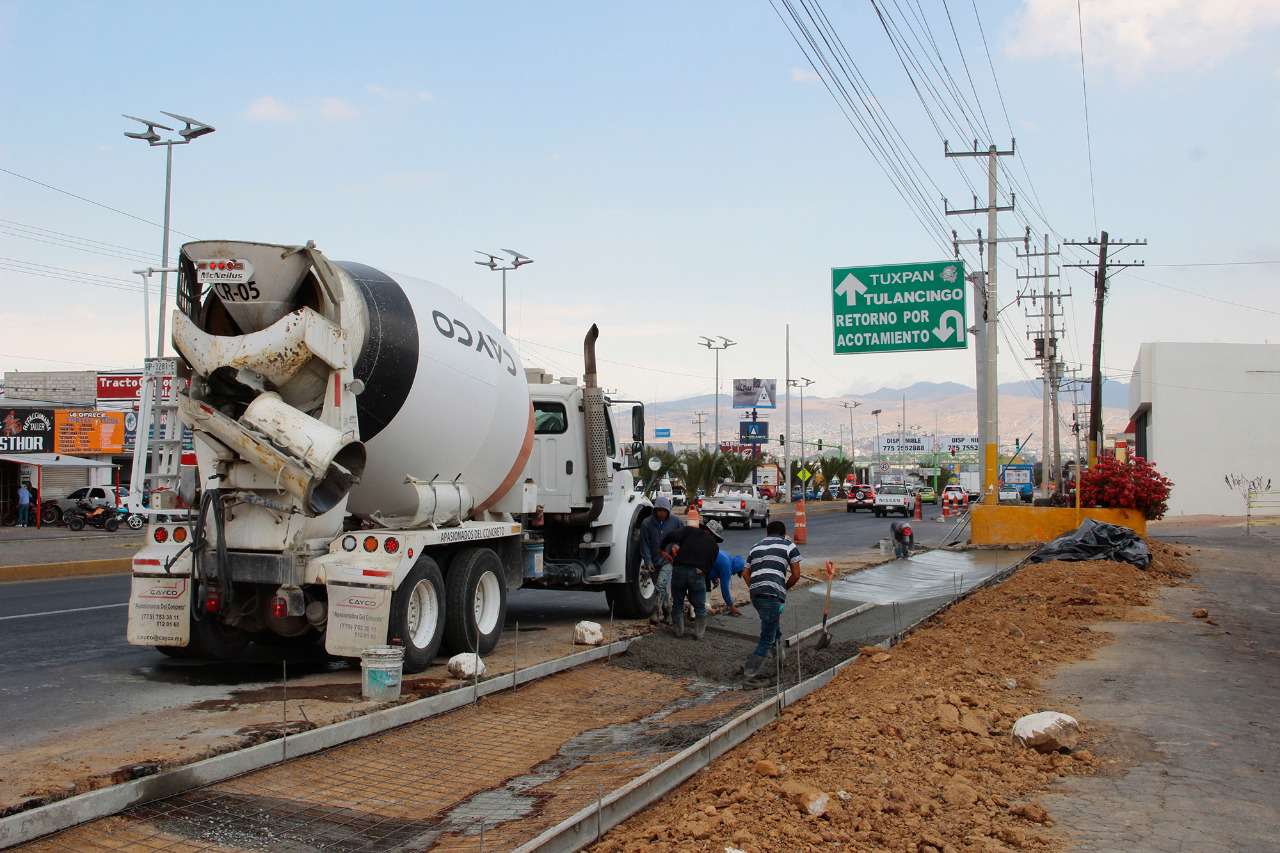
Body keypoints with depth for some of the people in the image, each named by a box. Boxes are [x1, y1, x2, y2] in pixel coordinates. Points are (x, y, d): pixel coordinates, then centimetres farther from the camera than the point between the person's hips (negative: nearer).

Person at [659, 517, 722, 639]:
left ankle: (679, 630, 20)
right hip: (698, 574, 0)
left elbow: (671, 536, -3)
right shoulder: (714, 546, 15)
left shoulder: (690, 530, 10)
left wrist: (662, 548, 10)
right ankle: (699, 633, 17)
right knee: (700, 606, 16)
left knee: (677, 603, 17)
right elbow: (709, 566, 12)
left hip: (679, 569, 0)